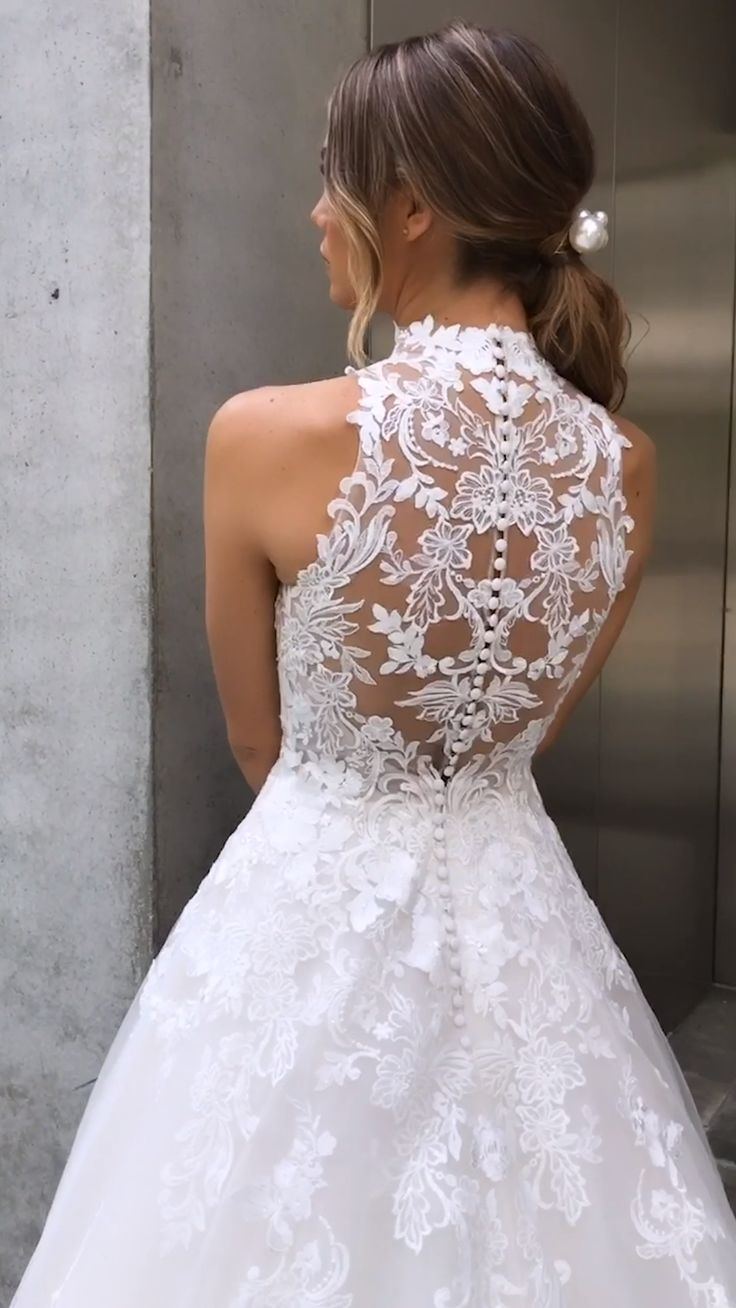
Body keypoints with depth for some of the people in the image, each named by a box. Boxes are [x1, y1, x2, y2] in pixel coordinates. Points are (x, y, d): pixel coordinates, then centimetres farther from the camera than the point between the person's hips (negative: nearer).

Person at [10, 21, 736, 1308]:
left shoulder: (268, 435, -19)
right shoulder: (625, 464, -7)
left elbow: (258, 739, -3)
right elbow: (531, 728, 6)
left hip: (311, 906, -3)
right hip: (520, 908, 4)